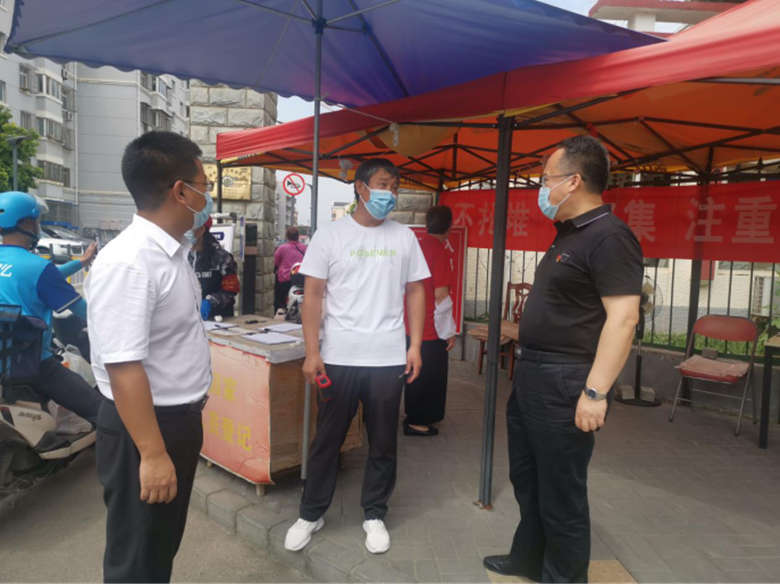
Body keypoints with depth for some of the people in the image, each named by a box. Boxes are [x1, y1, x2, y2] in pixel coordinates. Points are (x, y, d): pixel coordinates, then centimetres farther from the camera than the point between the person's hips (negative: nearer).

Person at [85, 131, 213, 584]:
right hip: (145, 426, -9)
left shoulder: (174, 251, 4)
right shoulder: (128, 263, -27)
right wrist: (152, 453, -26)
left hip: (181, 417, 9)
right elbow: (123, 367, -29)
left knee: (166, 543, 26)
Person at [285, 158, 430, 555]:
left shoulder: (404, 237, 5)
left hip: (389, 358, 2)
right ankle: (311, 514, 30)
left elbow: (415, 292, 8)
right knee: (327, 439, 11)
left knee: (383, 442, 12)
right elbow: (313, 295, -3)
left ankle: (374, 515, 31)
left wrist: (415, 347, 1)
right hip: (339, 357, -2)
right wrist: (312, 352, -8)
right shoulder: (329, 235, -2)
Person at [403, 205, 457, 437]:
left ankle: (414, 416, 30)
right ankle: (418, 422, 13)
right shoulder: (439, 250, -16)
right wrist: (449, 331, -12)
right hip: (431, 328, -8)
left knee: (416, 373, 19)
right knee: (429, 376, 5)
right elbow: (441, 295, -19)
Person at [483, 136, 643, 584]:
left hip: (564, 384, -10)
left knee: (561, 493, 5)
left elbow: (623, 317, -23)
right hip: (532, 376, 10)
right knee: (527, 478, 22)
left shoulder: (609, 236, -17)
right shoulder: (569, 235, 14)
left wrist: (595, 392, -26)